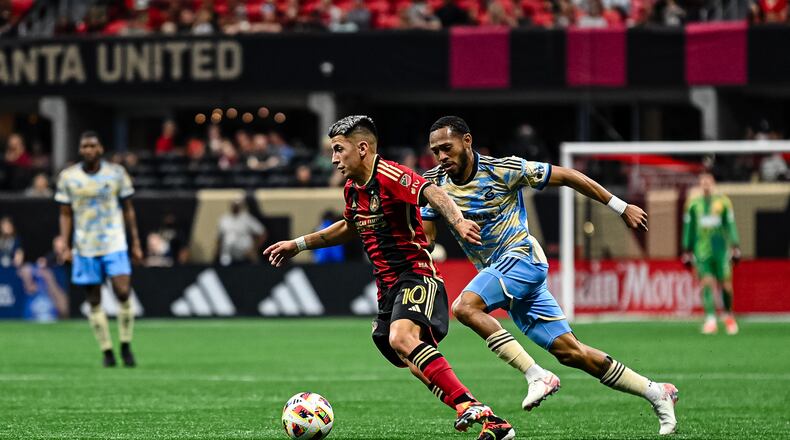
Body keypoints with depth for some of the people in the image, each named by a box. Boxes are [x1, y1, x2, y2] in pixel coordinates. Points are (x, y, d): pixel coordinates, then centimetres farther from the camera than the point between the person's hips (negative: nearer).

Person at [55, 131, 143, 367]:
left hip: (114, 243, -1)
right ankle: (107, 352, 10)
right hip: (85, 247, 1)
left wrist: (136, 244, 6)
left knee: (123, 292, -14)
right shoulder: (68, 177, 1)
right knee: (94, 301, 1)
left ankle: (126, 346, 2)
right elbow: (65, 214, 6)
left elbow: (128, 210, 8)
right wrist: (65, 246, -3)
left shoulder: (116, 173, 1)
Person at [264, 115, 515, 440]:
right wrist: (298, 244, 37)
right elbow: (349, 228, 36)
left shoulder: (390, 176, -13)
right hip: (387, 287, 9)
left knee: (401, 338, -34)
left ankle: (469, 405, -39)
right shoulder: (352, 189, 15)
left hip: (416, 276, -9)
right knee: (421, 368, 3)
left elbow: (433, 194, -30)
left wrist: (458, 221, -50)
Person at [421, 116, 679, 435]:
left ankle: (537, 376, -27)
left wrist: (621, 207, -3)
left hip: (521, 256, -6)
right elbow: (425, 235, 7)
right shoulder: (434, 182, 2)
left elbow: (565, 176, -6)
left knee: (465, 307, -28)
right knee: (569, 352, 2)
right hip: (496, 271, 6)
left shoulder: (502, 170, -12)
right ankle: (656, 392, 10)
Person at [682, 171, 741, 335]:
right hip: (701, 251, 1)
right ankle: (710, 320, -13)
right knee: (706, 283, -11)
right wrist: (687, 251, 11)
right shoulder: (693, 204, 7)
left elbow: (730, 225, 5)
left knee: (725, 284, 1)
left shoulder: (723, 202, 4)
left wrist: (735, 248, -1)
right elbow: (688, 228, 12)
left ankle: (728, 316, 24)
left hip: (721, 249, -1)